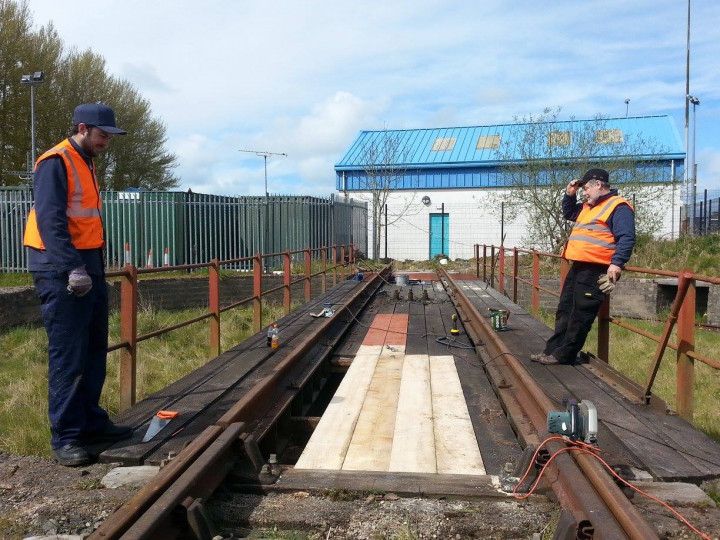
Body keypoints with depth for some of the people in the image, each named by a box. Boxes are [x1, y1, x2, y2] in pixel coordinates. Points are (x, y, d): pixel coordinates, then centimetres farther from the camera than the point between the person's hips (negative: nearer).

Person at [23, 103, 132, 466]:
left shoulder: (85, 164, 19)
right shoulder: (55, 162, -9)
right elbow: (49, 219, -19)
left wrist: (94, 266, 16)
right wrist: (73, 268, -25)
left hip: (90, 268, 9)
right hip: (62, 273, -9)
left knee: (94, 351, 13)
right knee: (67, 356, -6)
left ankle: (90, 422, 23)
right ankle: (65, 437, 2)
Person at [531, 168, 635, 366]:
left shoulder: (618, 207, -8)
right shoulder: (588, 207, 21)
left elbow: (627, 238, -17)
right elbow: (568, 213, 39)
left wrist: (616, 263, -29)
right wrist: (570, 195, 21)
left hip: (595, 270, -10)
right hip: (578, 267, 10)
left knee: (581, 314, -5)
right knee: (565, 310, 11)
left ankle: (564, 354, -1)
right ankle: (553, 349, 17)